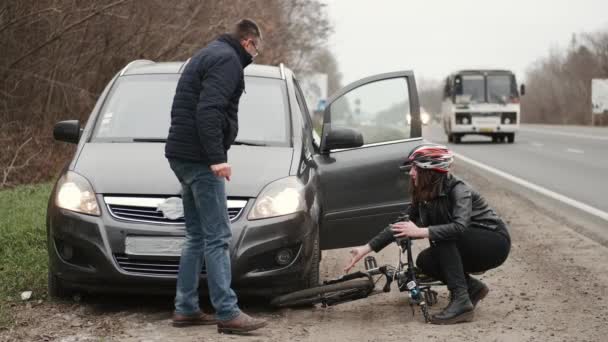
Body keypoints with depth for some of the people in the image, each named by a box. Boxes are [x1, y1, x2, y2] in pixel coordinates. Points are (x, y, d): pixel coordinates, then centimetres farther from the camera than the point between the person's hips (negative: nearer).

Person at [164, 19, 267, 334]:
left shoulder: (207, 55, 23)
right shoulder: (227, 60, -9)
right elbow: (208, 110, -22)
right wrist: (217, 158, -25)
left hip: (183, 154, 10)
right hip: (199, 158, -10)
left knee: (197, 236, 14)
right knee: (217, 238, -10)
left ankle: (185, 309, 15)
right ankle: (227, 314, -10)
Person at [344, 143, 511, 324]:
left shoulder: (458, 189, -24)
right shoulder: (424, 196, -3)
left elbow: (460, 227, -40)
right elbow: (401, 226, 2)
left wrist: (420, 232, -43)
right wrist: (366, 248, -2)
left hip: (494, 243, -7)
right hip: (470, 248, 7)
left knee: (445, 235, -29)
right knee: (424, 261, -10)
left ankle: (461, 301, -30)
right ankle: (473, 288, 4)